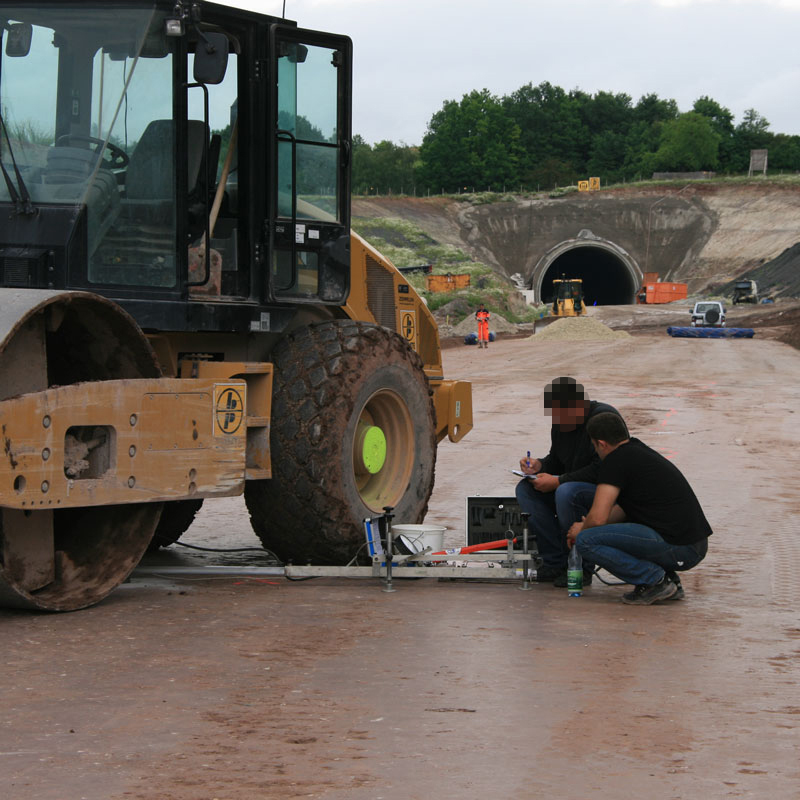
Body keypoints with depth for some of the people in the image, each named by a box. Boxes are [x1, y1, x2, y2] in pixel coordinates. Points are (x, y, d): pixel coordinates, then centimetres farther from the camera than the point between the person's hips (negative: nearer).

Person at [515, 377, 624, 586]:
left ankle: (580, 567, -18)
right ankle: (555, 562, -9)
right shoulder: (561, 425, 7)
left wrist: (558, 482, -24)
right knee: (525, 489, -5)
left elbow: (600, 470, -27)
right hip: (574, 486, 9)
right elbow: (556, 461, 23)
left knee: (566, 493, -35)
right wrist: (539, 465, -1)